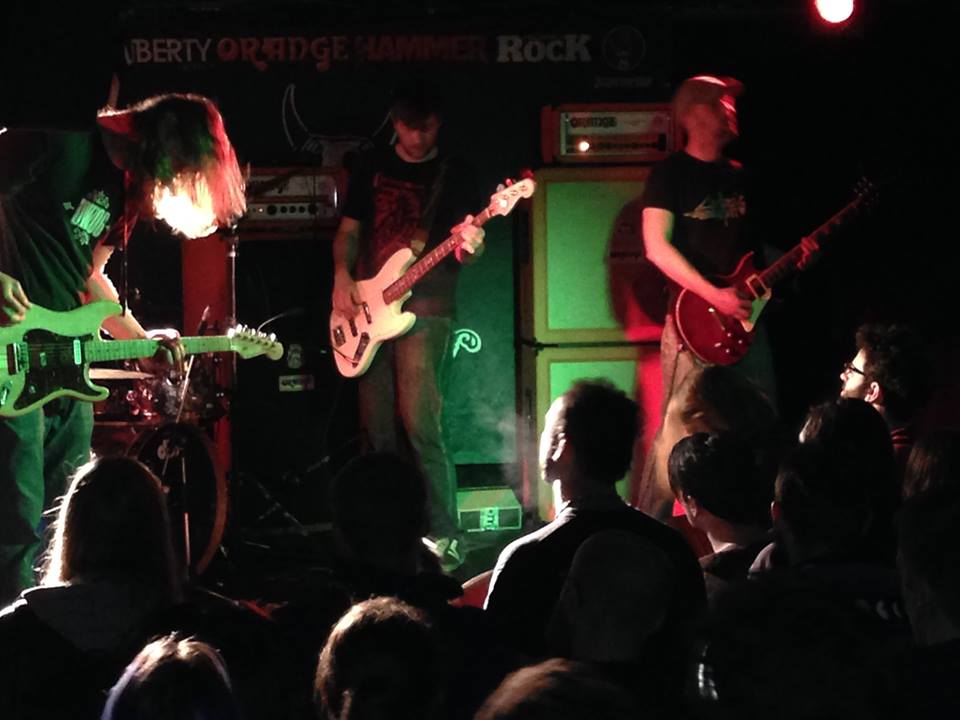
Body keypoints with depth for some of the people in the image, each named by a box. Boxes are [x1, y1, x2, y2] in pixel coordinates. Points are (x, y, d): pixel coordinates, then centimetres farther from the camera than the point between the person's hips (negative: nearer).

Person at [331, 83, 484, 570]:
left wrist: (470, 245, -27)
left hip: (424, 306, -4)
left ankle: (444, 539, -14)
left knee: (419, 421, -17)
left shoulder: (453, 173, 2)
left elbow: (461, 244, -3)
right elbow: (349, 230, 17)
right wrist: (342, 276, -1)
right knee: (377, 427, 6)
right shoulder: (372, 167, 12)